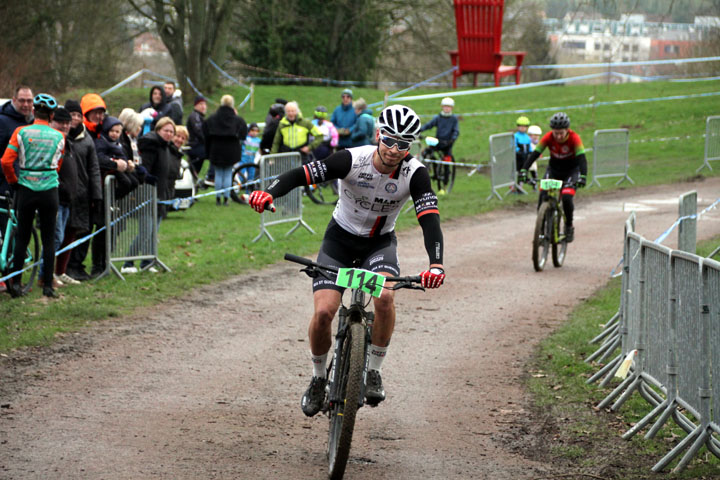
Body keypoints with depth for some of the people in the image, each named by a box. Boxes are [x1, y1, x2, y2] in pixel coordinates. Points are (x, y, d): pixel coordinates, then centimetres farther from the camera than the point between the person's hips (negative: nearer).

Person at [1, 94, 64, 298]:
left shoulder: (21, 132, -5)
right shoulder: (58, 137, 1)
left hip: (25, 189, 0)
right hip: (49, 190, 0)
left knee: (22, 237, 9)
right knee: (49, 239, 6)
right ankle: (48, 285, 4)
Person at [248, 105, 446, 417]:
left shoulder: (415, 174, -22)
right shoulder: (352, 160, -25)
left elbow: (430, 220, -30)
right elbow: (300, 175, -28)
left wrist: (436, 265, -47)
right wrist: (270, 193, -49)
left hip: (380, 242, 1)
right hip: (340, 239, 0)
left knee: (385, 297, -30)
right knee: (323, 312, -17)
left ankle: (374, 372, -9)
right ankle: (318, 378, 10)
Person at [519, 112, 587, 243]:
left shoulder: (574, 138, -25)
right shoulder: (548, 137, -19)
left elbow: (582, 158, -33)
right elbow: (535, 154, -23)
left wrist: (583, 177, -49)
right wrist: (524, 170, -38)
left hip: (571, 170, -2)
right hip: (554, 169, 2)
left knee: (567, 198, -24)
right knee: (543, 196, -18)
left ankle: (569, 227, 0)